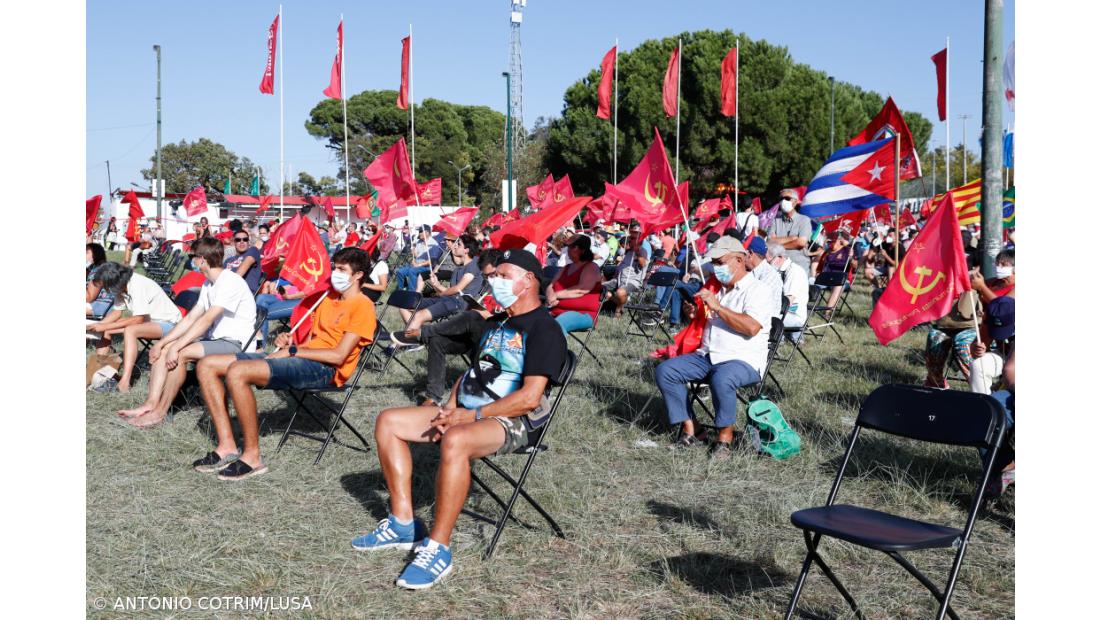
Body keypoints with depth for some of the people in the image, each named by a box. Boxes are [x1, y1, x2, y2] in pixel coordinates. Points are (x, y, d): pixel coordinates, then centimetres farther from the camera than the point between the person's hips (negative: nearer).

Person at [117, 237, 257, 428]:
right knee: (163, 350, -2)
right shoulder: (208, 284, 14)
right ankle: (151, 403, -9)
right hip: (215, 339, 10)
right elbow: (191, 318, 13)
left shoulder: (230, 282, -18)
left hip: (235, 344, -10)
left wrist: (176, 347, -25)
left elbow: (206, 320, -24)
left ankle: (161, 411, -14)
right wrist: (162, 343, 4)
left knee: (181, 354, -26)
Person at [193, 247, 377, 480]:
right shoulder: (328, 298, 25)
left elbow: (338, 356, -13)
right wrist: (288, 341, 3)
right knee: (207, 365, -1)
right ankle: (227, 447, -6)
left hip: (323, 370, -10)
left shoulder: (362, 306, -3)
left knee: (236, 372, -31)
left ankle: (252, 456, -21)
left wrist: (293, 351, -9)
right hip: (296, 359, 10)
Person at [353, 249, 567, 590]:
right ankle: (403, 524, 1)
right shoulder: (498, 323, 21)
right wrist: (450, 408, 4)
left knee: (455, 440, -40)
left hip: (511, 422, -10)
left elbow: (530, 397, -20)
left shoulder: (544, 329, -10)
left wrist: (471, 416, -19)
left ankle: (438, 549, -30)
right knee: (388, 422, 1)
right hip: (465, 412, 10)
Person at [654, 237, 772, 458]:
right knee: (665, 370, -12)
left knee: (721, 379, -39)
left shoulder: (760, 290, -2)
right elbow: (703, 323, 30)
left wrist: (718, 307, -16)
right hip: (707, 356, 7)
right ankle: (689, 432, -10)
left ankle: (725, 438, -18)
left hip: (744, 360, -7)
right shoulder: (716, 288, 21)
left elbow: (752, 327, -19)